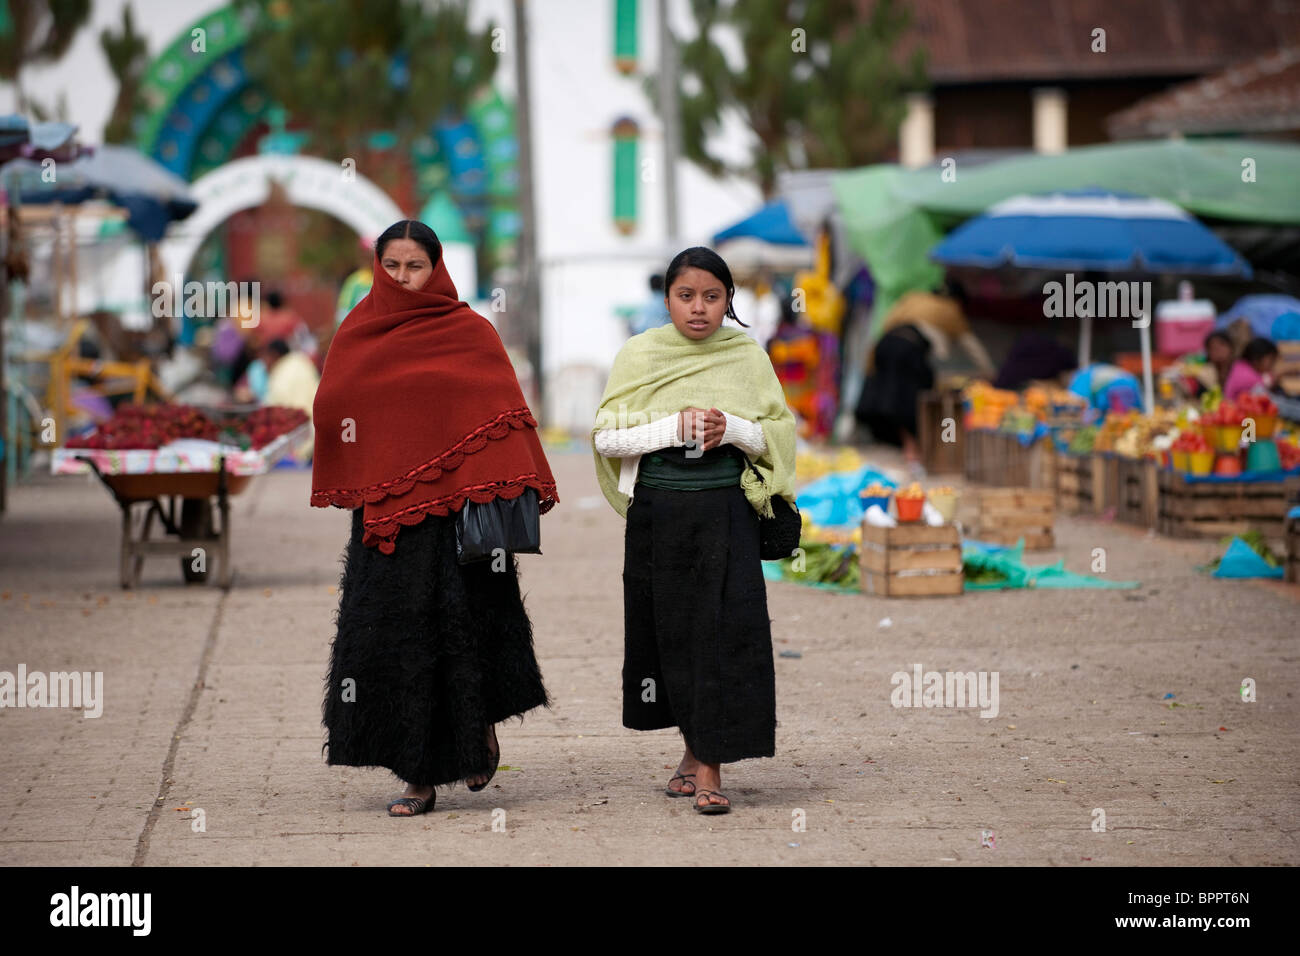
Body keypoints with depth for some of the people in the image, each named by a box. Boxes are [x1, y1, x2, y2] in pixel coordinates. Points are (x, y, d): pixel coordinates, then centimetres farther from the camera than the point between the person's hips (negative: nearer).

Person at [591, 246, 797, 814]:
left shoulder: (747, 356, 5)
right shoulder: (639, 355, 3)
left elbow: (780, 432, 7)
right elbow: (605, 436, -2)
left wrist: (732, 428, -12)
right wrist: (673, 429, -15)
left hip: (726, 512, -1)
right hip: (658, 512, 1)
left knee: (724, 631, -9)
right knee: (670, 632, 6)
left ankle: (708, 767, -6)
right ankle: (696, 749, 25)